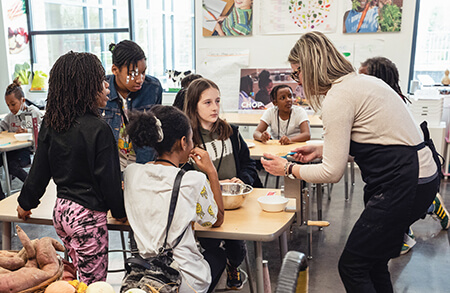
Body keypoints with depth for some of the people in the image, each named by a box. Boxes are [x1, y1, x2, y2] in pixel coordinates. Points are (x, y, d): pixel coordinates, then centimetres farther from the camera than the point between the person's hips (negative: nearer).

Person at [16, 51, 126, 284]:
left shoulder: (50, 124, 1)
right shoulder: (98, 129, -19)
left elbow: (39, 170, 7)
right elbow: (108, 178, -15)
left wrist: (26, 203, 22)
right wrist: (120, 211, 1)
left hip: (61, 210, 7)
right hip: (88, 215, -7)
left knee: (83, 276, 23)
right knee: (94, 283, 8)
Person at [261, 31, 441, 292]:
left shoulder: (337, 98, -17)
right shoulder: (361, 81, 12)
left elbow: (333, 172, -14)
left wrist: (289, 169, 0)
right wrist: (320, 150, 16)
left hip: (404, 186, -10)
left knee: (352, 266, 2)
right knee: (373, 261, 20)